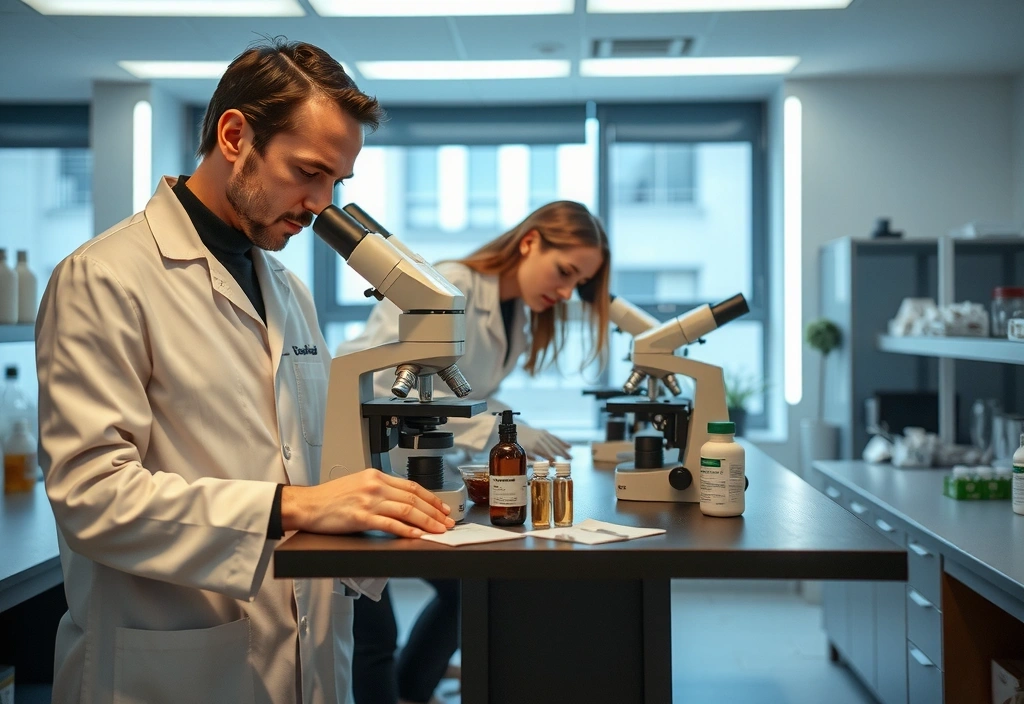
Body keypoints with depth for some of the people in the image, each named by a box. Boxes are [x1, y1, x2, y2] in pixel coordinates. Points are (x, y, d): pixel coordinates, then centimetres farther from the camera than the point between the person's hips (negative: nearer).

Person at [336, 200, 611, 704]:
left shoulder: (515, 313, 6)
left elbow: (472, 396, 9)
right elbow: (395, 385, -31)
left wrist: (522, 435, -9)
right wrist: (499, 430, -32)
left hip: (403, 465, 9)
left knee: (464, 588, 13)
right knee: (374, 632, -3)